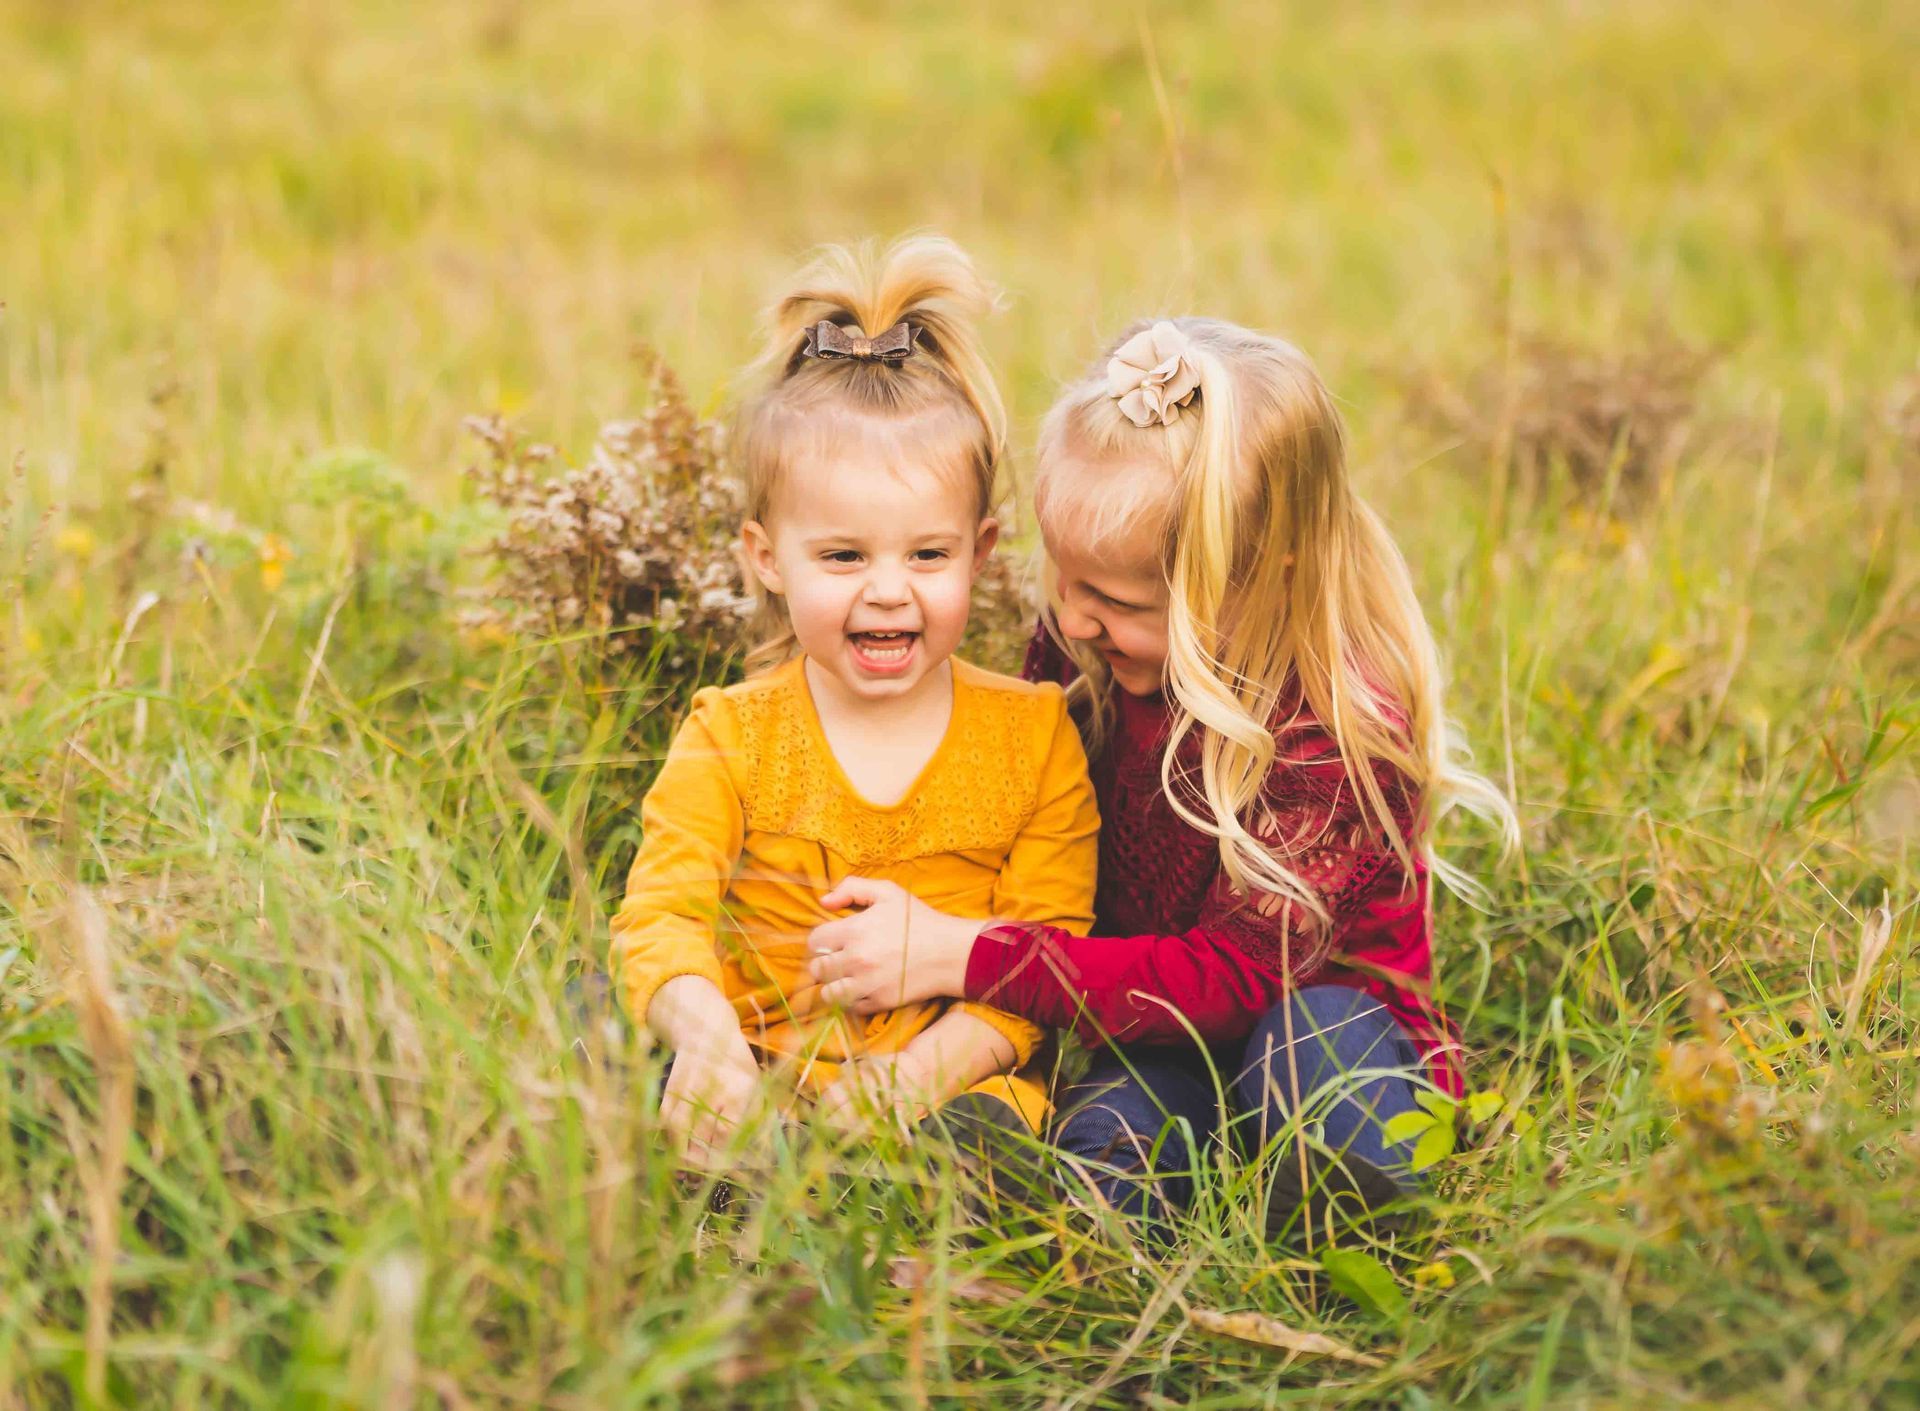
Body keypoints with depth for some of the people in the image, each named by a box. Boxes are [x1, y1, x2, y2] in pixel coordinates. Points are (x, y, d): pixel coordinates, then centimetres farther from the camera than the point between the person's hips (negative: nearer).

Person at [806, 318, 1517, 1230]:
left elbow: (1229, 978, -26)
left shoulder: (1345, 723, -23)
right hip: (1156, 1047, 4)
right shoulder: (1079, 647, -4)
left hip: (1342, 1050, -3)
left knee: (1311, 1030, -37)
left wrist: (958, 957, -29)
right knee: (1099, 1134, -30)